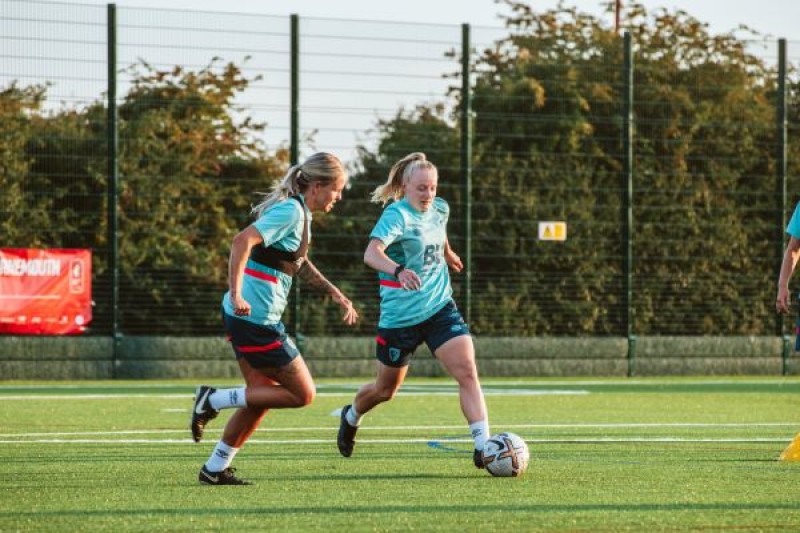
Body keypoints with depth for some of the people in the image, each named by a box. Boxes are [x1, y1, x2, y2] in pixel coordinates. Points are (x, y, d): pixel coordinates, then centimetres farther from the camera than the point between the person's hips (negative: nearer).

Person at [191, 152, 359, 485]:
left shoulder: (299, 212, 15)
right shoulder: (290, 211, -15)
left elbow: (298, 263, 31)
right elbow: (243, 241, -27)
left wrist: (336, 295, 25)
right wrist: (236, 294, -33)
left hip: (246, 317, 10)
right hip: (255, 317, -10)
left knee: (262, 396, 15)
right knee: (302, 393, -3)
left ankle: (215, 469, 19)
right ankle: (214, 400, -3)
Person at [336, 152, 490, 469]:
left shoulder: (440, 210, 2)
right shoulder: (397, 215, -19)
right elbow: (371, 253, -36)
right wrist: (398, 270, -54)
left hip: (440, 308, 5)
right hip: (400, 315, -5)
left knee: (468, 373, -15)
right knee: (386, 389, 14)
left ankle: (483, 446, -19)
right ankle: (351, 417, 45)